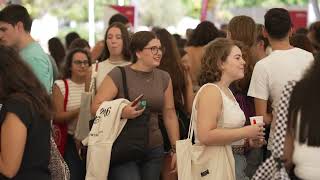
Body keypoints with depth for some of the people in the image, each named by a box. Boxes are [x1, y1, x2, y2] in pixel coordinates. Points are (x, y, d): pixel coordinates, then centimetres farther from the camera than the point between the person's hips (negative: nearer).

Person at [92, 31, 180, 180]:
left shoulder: (164, 78, 9)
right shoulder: (118, 75, -7)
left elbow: (170, 114, 12)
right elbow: (96, 107, -9)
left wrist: (176, 149, 10)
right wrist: (121, 112, -26)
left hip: (154, 151, 5)